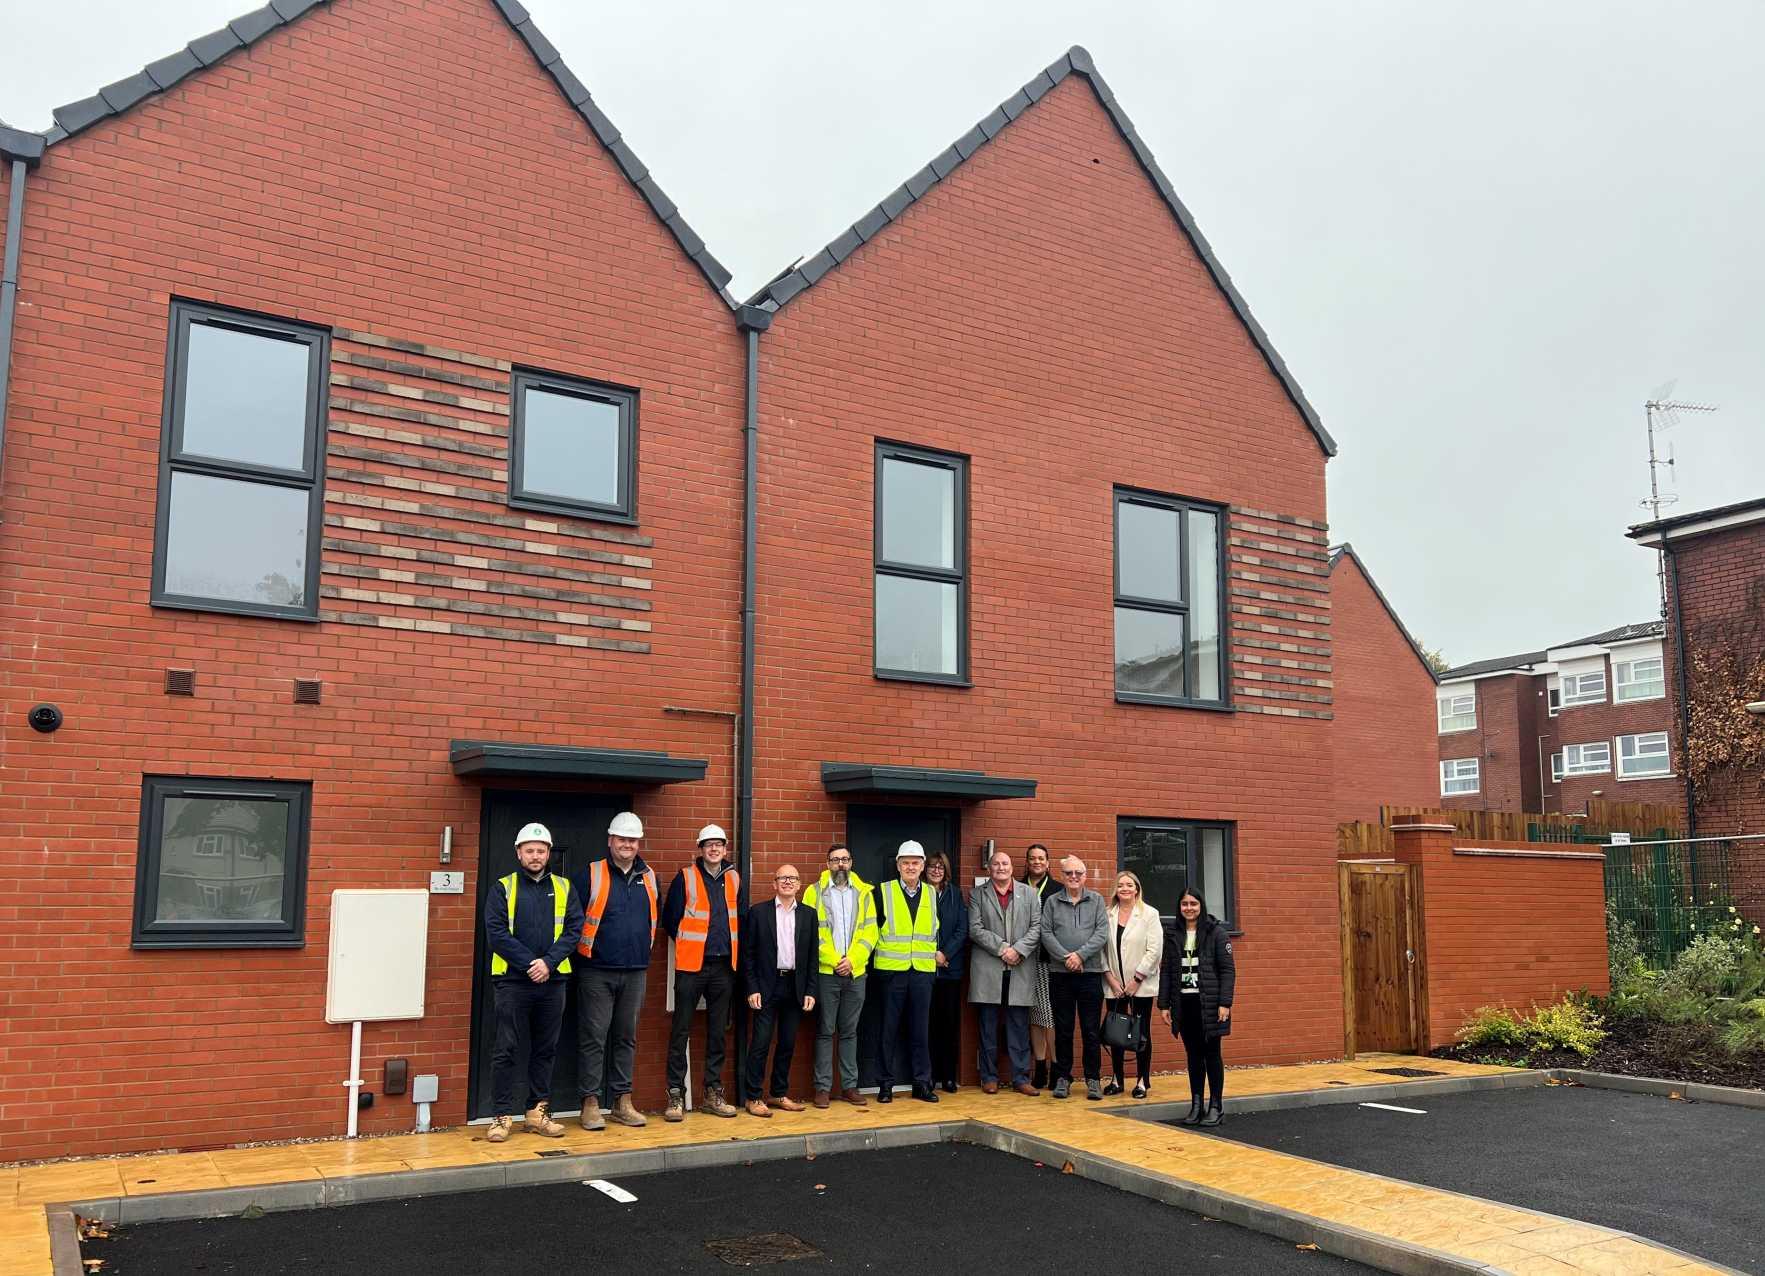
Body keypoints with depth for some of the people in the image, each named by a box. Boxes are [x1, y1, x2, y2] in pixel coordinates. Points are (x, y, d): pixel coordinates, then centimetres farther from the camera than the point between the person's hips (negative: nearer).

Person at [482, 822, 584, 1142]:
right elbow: (496, 933, -8)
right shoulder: (502, 888, 1)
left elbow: (574, 929, 2)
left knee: (545, 1050, 9)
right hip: (512, 981, -3)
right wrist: (529, 964, -14)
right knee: (506, 1050, -1)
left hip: (552, 981, 3)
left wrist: (549, 962, -12)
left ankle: (538, 1113, 18)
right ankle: (502, 1116, 6)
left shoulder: (563, 888, 9)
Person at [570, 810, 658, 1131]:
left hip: (635, 972, 5)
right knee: (593, 1038, -2)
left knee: (627, 1037, 10)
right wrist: (584, 951, -4)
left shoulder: (648, 878, 8)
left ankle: (622, 1102, 18)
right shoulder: (591, 875, -6)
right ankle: (590, 1103, 6)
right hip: (597, 972, -5)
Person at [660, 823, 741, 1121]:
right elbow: (670, 919, 0)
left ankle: (713, 1092, 18)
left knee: (718, 1031, 9)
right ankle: (675, 1094, 3)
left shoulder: (733, 879, 9)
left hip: (723, 966, 4)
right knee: (681, 1030, -3)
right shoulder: (685, 878, -3)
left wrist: (731, 948, 10)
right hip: (691, 965, -4)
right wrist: (687, 943, 5)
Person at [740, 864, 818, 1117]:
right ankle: (754, 1098, 3)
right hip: (767, 987, -3)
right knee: (760, 1043, -5)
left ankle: (780, 1094, 20)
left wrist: (810, 991, 2)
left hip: (795, 987, 3)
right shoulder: (758, 912, 0)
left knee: (788, 1044, 9)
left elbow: (812, 956, 8)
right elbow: (749, 954, -1)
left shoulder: (808, 915, 8)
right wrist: (752, 989, -7)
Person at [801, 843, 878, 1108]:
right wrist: (834, 961, -11)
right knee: (825, 1031, 1)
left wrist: (852, 960, -9)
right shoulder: (815, 892, 1)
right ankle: (823, 1087, 6)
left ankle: (849, 1086, 14)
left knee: (849, 1031, 8)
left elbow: (870, 932, 3)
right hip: (825, 972, -2)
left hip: (855, 972, 2)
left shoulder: (863, 892, 8)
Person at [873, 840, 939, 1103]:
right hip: (892, 970, -3)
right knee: (889, 1029, 3)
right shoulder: (883, 892, 0)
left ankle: (922, 1083, 14)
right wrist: (881, 949, 2)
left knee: (920, 1029, 6)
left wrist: (936, 952, 10)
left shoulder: (932, 894, 10)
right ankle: (885, 1084, 11)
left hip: (923, 970, 3)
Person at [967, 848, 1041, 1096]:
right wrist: (1002, 948, -12)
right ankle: (989, 1077, 12)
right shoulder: (977, 895, 6)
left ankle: (1021, 1078, 10)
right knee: (988, 1028, 4)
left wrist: (1018, 950, -10)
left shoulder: (1029, 894, 11)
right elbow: (975, 929, -3)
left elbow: (1037, 927, 4)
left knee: (1019, 1028, 4)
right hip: (988, 970, -1)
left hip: (1020, 970, 1)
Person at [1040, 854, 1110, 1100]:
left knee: (1091, 1031, 3)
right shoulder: (1052, 902, 7)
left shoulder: (1096, 901, 8)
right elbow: (1046, 934, -2)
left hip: (1090, 972, 0)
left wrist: (1080, 955, -13)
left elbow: (1102, 933, -2)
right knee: (1063, 1030, 6)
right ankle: (1063, 1078, 14)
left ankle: (1093, 1079, 11)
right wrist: (1066, 957, -13)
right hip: (1060, 974, 0)